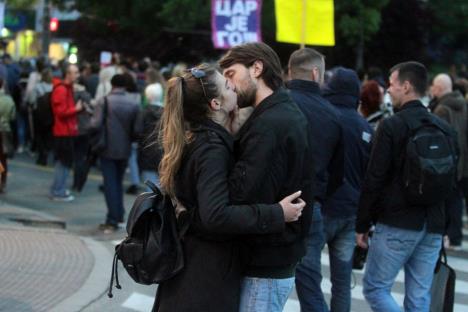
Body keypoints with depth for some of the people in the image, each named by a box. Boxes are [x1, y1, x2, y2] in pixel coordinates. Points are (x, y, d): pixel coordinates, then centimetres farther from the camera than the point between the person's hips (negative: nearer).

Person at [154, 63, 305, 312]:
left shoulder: (196, 137, 8)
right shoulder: (212, 148, -22)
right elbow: (216, 216, -31)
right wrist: (277, 214, -27)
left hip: (193, 256, 10)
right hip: (208, 266, -9)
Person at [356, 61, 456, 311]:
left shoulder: (391, 126, -10)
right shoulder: (444, 129, 10)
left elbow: (374, 180, -11)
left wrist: (362, 224, -4)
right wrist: (448, 227, 20)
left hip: (397, 225, -6)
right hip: (432, 228, 6)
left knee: (375, 288, 4)